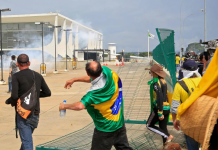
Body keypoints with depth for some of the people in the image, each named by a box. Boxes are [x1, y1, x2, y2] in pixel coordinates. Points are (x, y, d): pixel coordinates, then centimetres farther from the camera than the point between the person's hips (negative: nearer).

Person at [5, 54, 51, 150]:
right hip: (35, 114, 5)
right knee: (27, 138, 24)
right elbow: (47, 93, 11)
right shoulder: (38, 76, 7)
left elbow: (14, 96, -18)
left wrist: (8, 101, 3)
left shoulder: (16, 76, -8)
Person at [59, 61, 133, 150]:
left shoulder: (93, 93, -31)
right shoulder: (109, 73, -11)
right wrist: (75, 80, 9)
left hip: (106, 129, -7)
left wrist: (65, 106, -26)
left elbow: (80, 106, -45)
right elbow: (92, 78, 8)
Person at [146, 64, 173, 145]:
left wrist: (160, 113, -22)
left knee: (149, 125, 6)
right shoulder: (163, 81, 12)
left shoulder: (156, 83, -15)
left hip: (159, 108, -8)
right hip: (167, 108, 8)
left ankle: (167, 136, -6)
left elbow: (160, 98, -22)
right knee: (163, 128, 12)